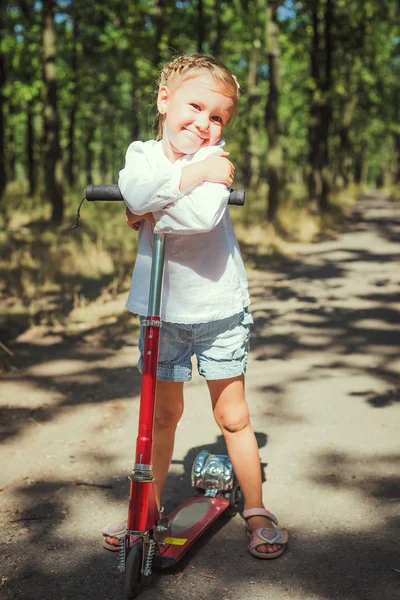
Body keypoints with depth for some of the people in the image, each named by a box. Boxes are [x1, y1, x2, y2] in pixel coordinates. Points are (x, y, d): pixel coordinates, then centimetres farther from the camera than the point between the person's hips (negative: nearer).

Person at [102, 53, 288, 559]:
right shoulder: (141, 153, 1)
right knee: (162, 413, 14)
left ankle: (256, 511, 23)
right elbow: (134, 190, -24)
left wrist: (151, 214, -18)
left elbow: (205, 214, -29)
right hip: (160, 310, 3)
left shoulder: (215, 157, -8)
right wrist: (193, 174, -25)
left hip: (219, 308, -2)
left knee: (232, 416, 7)